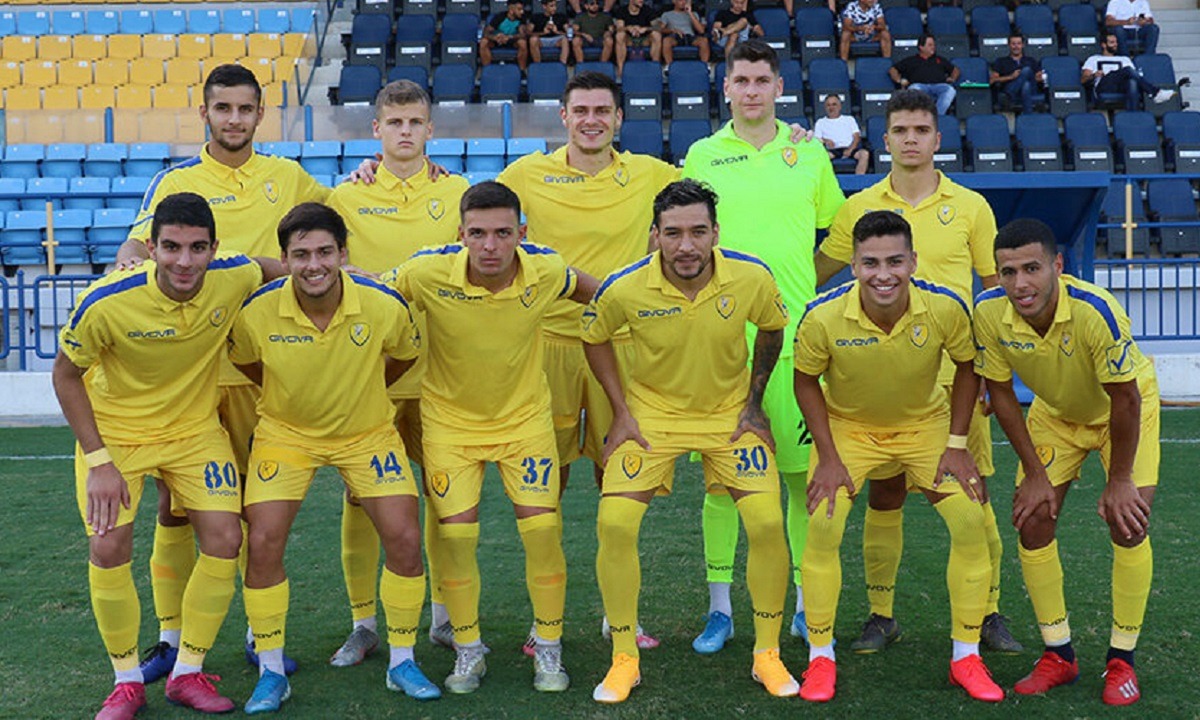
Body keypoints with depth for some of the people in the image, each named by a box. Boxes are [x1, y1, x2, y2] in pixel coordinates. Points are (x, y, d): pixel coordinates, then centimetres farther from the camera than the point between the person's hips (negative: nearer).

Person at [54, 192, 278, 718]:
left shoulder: (234, 280, -21)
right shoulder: (106, 303, -28)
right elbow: (65, 375, -12)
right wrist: (98, 461, -16)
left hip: (195, 429, 3)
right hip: (114, 431, -2)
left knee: (224, 540, -7)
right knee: (108, 548, -13)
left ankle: (188, 673, 12)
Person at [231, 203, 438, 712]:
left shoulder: (384, 306, -21)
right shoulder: (257, 312, -22)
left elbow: (404, 355, 3)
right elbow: (244, 361, 3)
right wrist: (287, 393, 6)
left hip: (368, 433, 1)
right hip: (285, 433, 0)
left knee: (405, 540, -8)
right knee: (262, 542, -11)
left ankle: (402, 662, 13)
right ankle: (271, 672, 8)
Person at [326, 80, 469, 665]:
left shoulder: (457, 193, 7)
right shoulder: (346, 196, 4)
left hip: (438, 367, 1)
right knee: (360, 494, 2)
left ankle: (443, 616, 23)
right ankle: (362, 623, 15)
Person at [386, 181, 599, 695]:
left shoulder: (545, 270, -18)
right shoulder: (428, 272, -23)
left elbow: (593, 292, 5)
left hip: (526, 417, 1)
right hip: (450, 419, 0)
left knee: (543, 529, -6)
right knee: (455, 536, -5)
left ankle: (548, 649, 16)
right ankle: (468, 650, 19)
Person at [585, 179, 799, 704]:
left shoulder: (752, 278, -19)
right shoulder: (625, 289, -21)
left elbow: (772, 329, 4)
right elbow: (594, 338, 1)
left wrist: (754, 401, 1)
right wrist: (621, 411, -2)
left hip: (729, 412, 1)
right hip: (651, 414, 0)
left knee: (768, 523, -11)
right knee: (614, 523, -14)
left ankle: (768, 654, 13)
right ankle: (624, 659, 7)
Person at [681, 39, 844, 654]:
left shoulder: (810, 154, 9)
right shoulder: (701, 157, 7)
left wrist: (809, 291, 6)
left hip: (797, 333, 1)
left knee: (804, 471, 4)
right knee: (720, 472, 2)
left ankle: (806, 604, 18)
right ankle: (719, 608, 14)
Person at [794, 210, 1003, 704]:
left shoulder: (945, 308, -26)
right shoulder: (824, 317, -28)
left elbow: (967, 366, -6)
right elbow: (806, 382, -10)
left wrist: (957, 444, -9)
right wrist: (828, 457, -13)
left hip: (925, 424, 1)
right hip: (848, 426, -1)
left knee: (969, 521, -10)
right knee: (823, 525, -16)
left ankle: (966, 655, 8)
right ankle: (821, 655, 3)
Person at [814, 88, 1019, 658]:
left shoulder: (970, 206, 5)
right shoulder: (860, 208, 5)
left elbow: (998, 289, 9)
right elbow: (812, 275, 16)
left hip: (956, 373, 0)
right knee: (883, 496, 4)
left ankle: (989, 614, 17)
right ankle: (881, 615, 17)